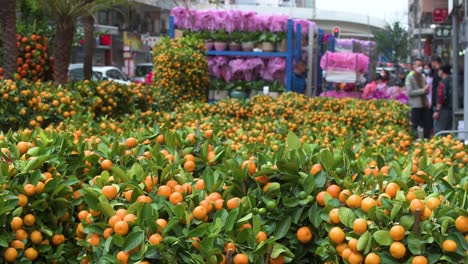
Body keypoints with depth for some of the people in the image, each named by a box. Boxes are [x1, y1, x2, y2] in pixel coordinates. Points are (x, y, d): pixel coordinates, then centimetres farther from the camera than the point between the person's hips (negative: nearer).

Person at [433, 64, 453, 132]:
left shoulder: (443, 82, -12)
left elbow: (441, 97, -18)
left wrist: (437, 111, -16)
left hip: (445, 109, -8)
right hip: (453, 109, 8)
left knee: (439, 130, -6)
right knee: (450, 130, 11)